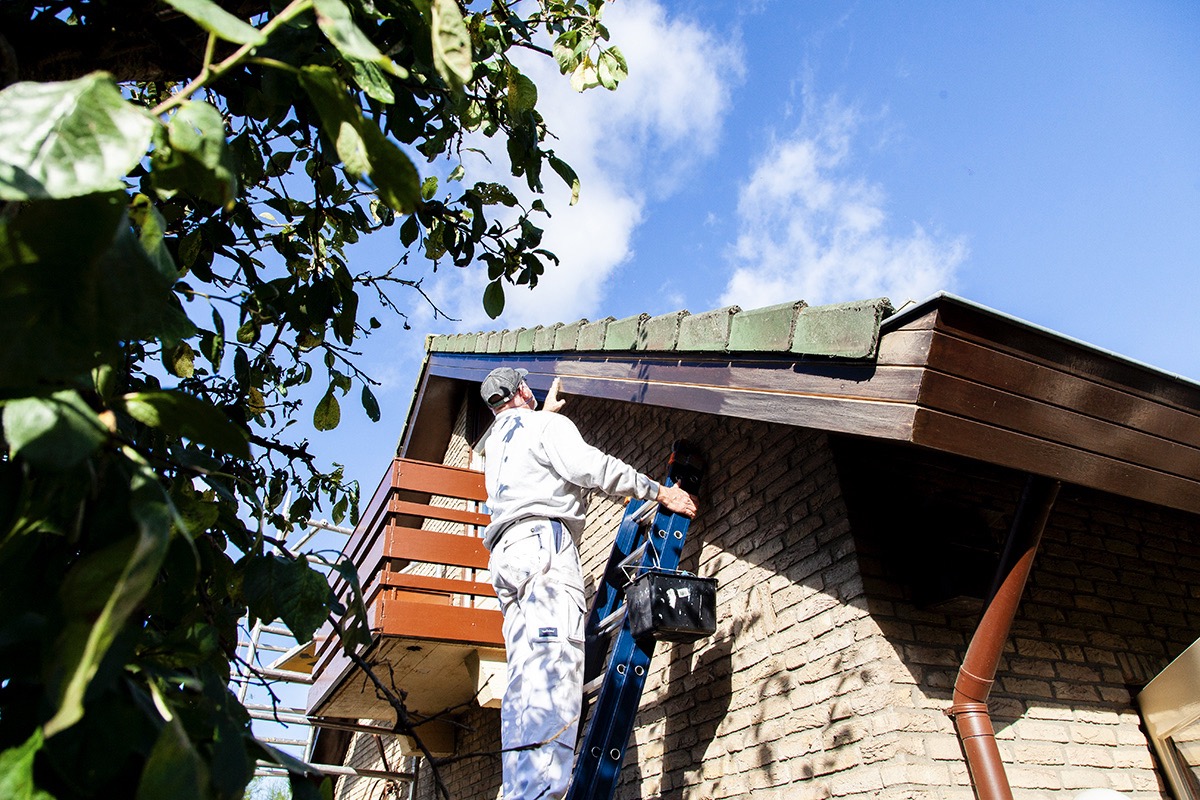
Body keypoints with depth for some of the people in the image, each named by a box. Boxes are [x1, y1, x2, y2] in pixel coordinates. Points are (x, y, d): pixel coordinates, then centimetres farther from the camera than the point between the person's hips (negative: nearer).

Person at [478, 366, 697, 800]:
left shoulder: (495, 442, 32)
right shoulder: (545, 424, 8)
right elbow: (588, 466, -8)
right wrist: (659, 491, -3)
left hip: (506, 553, 8)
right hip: (542, 541, -8)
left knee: (529, 675, -1)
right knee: (552, 666, -23)